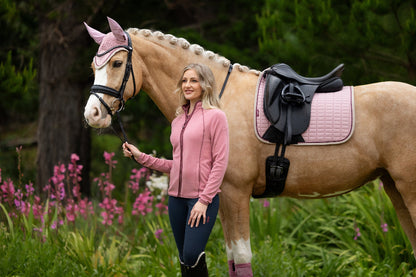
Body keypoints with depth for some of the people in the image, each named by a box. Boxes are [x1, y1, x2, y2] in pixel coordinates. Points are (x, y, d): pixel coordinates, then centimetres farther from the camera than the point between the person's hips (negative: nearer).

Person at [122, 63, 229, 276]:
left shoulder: (215, 116, -5)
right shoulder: (178, 121, 15)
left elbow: (220, 162, -10)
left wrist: (204, 200, -15)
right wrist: (141, 157, 10)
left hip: (203, 197, -7)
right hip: (176, 196, 7)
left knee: (192, 256, -17)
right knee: (184, 259, 8)